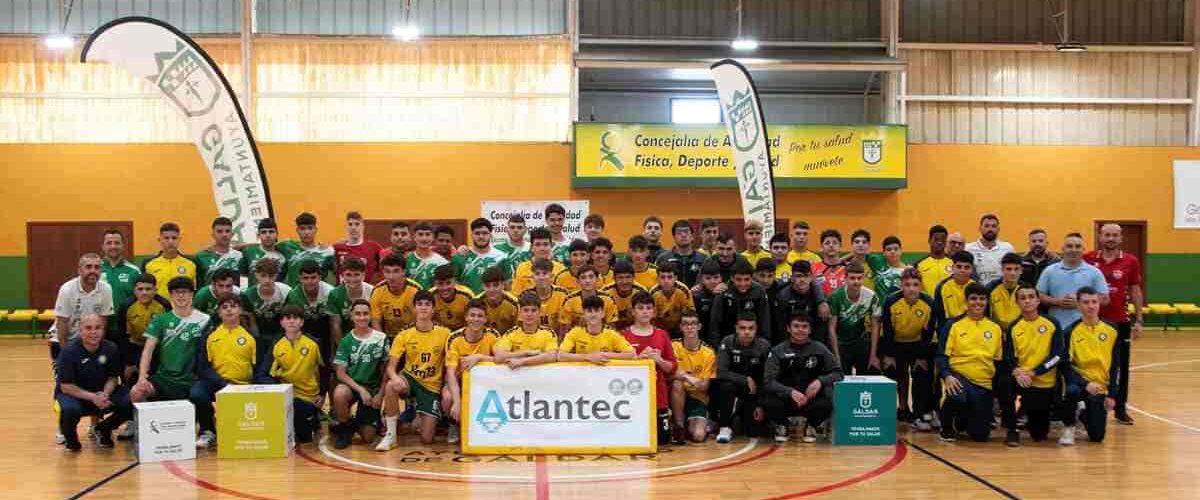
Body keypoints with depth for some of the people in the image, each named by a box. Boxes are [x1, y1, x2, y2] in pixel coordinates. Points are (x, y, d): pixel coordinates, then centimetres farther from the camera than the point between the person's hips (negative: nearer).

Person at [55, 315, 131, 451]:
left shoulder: (111, 349, -8)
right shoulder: (69, 351, -18)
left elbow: (113, 378, 2)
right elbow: (66, 386, -18)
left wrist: (105, 394, -20)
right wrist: (92, 397, -28)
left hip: (102, 392, 4)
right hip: (73, 393, -4)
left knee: (130, 402, -20)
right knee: (70, 409, -38)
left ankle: (103, 429, 10)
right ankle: (70, 435, 0)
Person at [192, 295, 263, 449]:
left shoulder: (251, 336, 7)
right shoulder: (209, 335, 7)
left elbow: (259, 367, 5)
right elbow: (203, 367, 0)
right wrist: (224, 384, -14)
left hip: (243, 386, 0)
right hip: (215, 384, 0)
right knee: (196, 394, -30)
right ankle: (208, 432, -3)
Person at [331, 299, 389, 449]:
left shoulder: (381, 338, -1)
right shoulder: (346, 341, -2)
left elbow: (385, 369, 4)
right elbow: (340, 372, -6)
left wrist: (380, 394, -6)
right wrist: (361, 390, -18)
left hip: (373, 388, 1)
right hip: (351, 385, 0)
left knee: (367, 437, -7)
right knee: (339, 394, -38)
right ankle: (344, 427, -8)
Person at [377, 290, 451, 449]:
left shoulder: (444, 334, -4)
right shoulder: (404, 336, -1)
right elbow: (391, 366, -8)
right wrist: (395, 377, -31)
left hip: (432, 387, 0)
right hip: (410, 379, 1)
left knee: (427, 439, -10)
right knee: (391, 386, -37)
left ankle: (419, 418, 28)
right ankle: (390, 435, -20)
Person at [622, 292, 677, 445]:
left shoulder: (661, 335, 8)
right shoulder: (624, 335, 0)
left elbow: (672, 368, 8)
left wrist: (659, 360, -11)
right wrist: (639, 357, -16)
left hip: (659, 396, 2)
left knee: (663, 440, 5)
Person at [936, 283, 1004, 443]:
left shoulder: (996, 328, 10)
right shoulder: (954, 325, 0)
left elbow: (999, 361, 14)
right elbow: (942, 355, -5)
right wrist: (947, 376, -22)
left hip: (984, 384, 3)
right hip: (958, 376, -3)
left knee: (980, 434, -3)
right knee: (956, 397, -39)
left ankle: (960, 423, 35)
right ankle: (947, 428, -5)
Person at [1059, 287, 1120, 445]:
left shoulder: (1111, 330, -2)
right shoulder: (1070, 331, -10)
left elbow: (1114, 366, 4)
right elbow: (1065, 366, -12)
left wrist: (1112, 394, -2)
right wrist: (1085, 384, -25)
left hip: (1100, 386, 2)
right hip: (1078, 381, -2)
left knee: (1097, 436, -4)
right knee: (1072, 390, -40)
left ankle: (1084, 415, 33)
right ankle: (1069, 427, -11)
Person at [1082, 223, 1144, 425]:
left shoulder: (1131, 262, 2)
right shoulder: (1087, 259, -1)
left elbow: (1135, 291, 6)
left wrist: (1138, 320, 2)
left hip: (1120, 321, 1)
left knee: (1120, 366, 6)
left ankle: (1120, 409, 15)